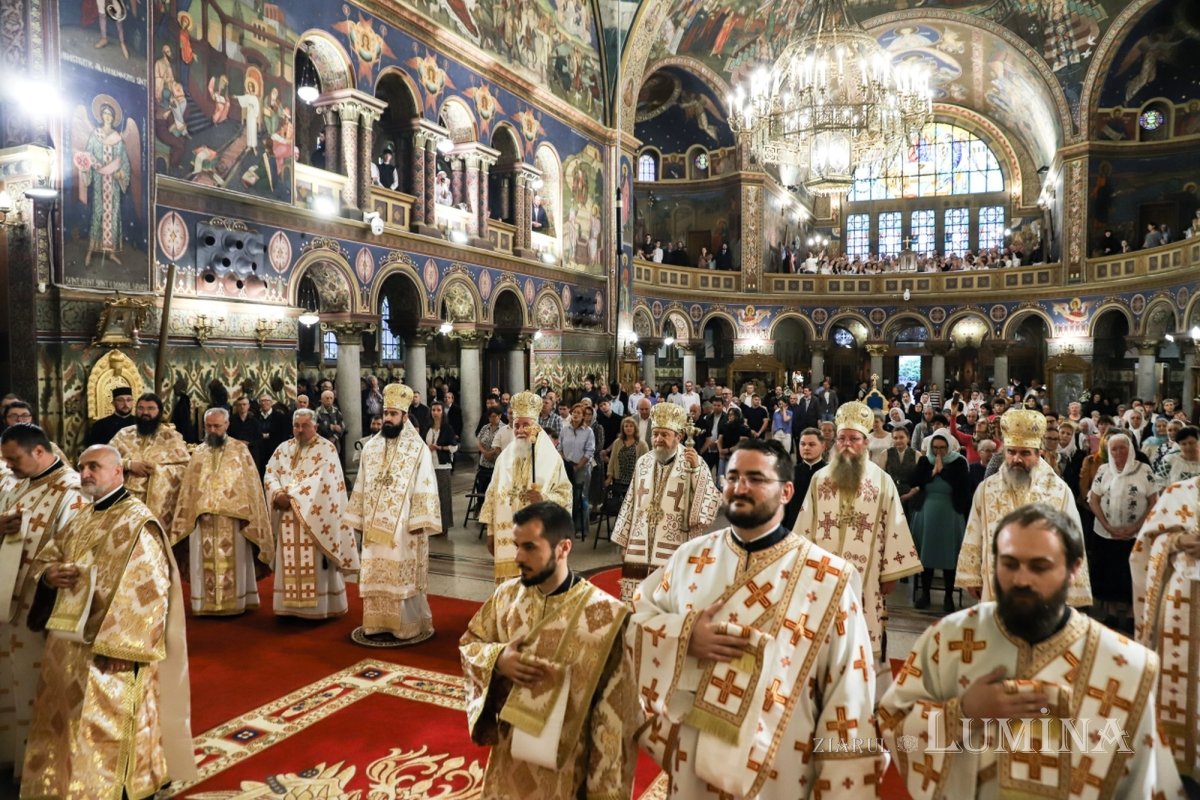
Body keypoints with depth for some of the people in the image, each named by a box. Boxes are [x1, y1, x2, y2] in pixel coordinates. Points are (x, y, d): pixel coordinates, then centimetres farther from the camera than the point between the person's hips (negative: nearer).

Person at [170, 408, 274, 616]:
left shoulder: (240, 449, 4)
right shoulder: (198, 452, 13)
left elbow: (250, 482, 1)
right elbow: (188, 486, 14)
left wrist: (248, 513, -7)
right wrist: (185, 516, 7)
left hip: (232, 515, -3)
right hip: (202, 516, 3)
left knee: (232, 561, 0)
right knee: (204, 562, 4)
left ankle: (234, 602, 6)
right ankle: (206, 604, 11)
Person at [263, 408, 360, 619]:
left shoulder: (326, 448, -5)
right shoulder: (283, 448, 13)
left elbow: (320, 480, -16)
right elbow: (270, 474, 5)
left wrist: (292, 496, -17)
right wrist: (278, 494, -14)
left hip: (314, 516, -5)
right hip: (288, 518, 5)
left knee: (314, 565, -2)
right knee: (289, 563, 8)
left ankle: (318, 606, 6)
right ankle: (290, 604, 17)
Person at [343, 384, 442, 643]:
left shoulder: (418, 449, -7)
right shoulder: (371, 447, 9)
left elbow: (424, 487, -10)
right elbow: (361, 486, 14)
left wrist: (419, 521, -16)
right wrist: (352, 516, 11)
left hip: (404, 525, -5)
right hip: (375, 524, 5)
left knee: (403, 576, 0)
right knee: (375, 576, 9)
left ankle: (405, 626, 10)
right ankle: (378, 624, 19)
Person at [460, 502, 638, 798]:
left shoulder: (603, 615, -22)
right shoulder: (507, 596, -6)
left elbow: (614, 708, -16)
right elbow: (469, 643, 8)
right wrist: (497, 658, -14)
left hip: (566, 758, -4)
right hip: (511, 747, 5)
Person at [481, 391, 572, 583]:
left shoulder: (551, 457, 0)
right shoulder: (505, 457, 9)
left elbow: (565, 494, 0)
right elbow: (492, 495, 11)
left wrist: (544, 498, -18)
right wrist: (491, 532, 9)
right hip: (508, 536, 3)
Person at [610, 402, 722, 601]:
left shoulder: (693, 463, -4)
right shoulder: (643, 462, 9)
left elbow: (709, 502, -15)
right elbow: (631, 503, 14)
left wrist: (696, 469, -24)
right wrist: (623, 540, 14)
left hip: (674, 552, -4)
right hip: (639, 549, 4)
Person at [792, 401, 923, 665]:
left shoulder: (882, 481, -1)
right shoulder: (819, 479, 5)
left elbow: (894, 528, -1)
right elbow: (805, 526, 7)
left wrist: (891, 573, -3)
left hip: (864, 580, -2)